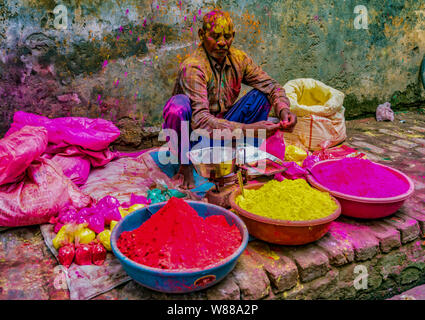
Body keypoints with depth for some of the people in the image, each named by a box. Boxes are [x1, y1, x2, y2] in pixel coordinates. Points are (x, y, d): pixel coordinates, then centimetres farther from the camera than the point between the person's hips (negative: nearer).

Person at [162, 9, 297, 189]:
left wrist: (283, 110, -23)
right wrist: (247, 129, -41)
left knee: (262, 95, -8)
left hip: (222, 130, 5)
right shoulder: (192, 67, -23)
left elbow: (271, 86, -1)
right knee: (179, 104, -36)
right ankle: (185, 164, -14)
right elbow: (199, 120, -34)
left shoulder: (239, 59, -4)